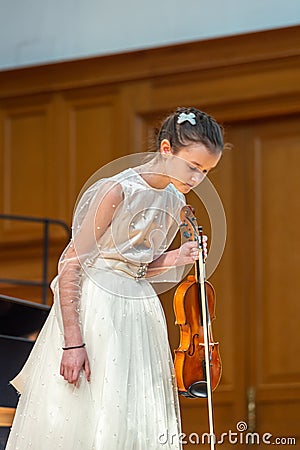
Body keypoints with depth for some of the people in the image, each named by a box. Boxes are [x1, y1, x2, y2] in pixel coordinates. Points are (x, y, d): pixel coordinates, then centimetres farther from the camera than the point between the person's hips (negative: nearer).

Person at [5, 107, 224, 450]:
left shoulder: (174, 202, 7)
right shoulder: (117, 190, -16)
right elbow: (71, 265, -16)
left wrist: (172, 260, -2)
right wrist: (73, 341, -20)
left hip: (139, 312, 7)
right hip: (95, 308, -7)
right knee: (78, 420, -4)